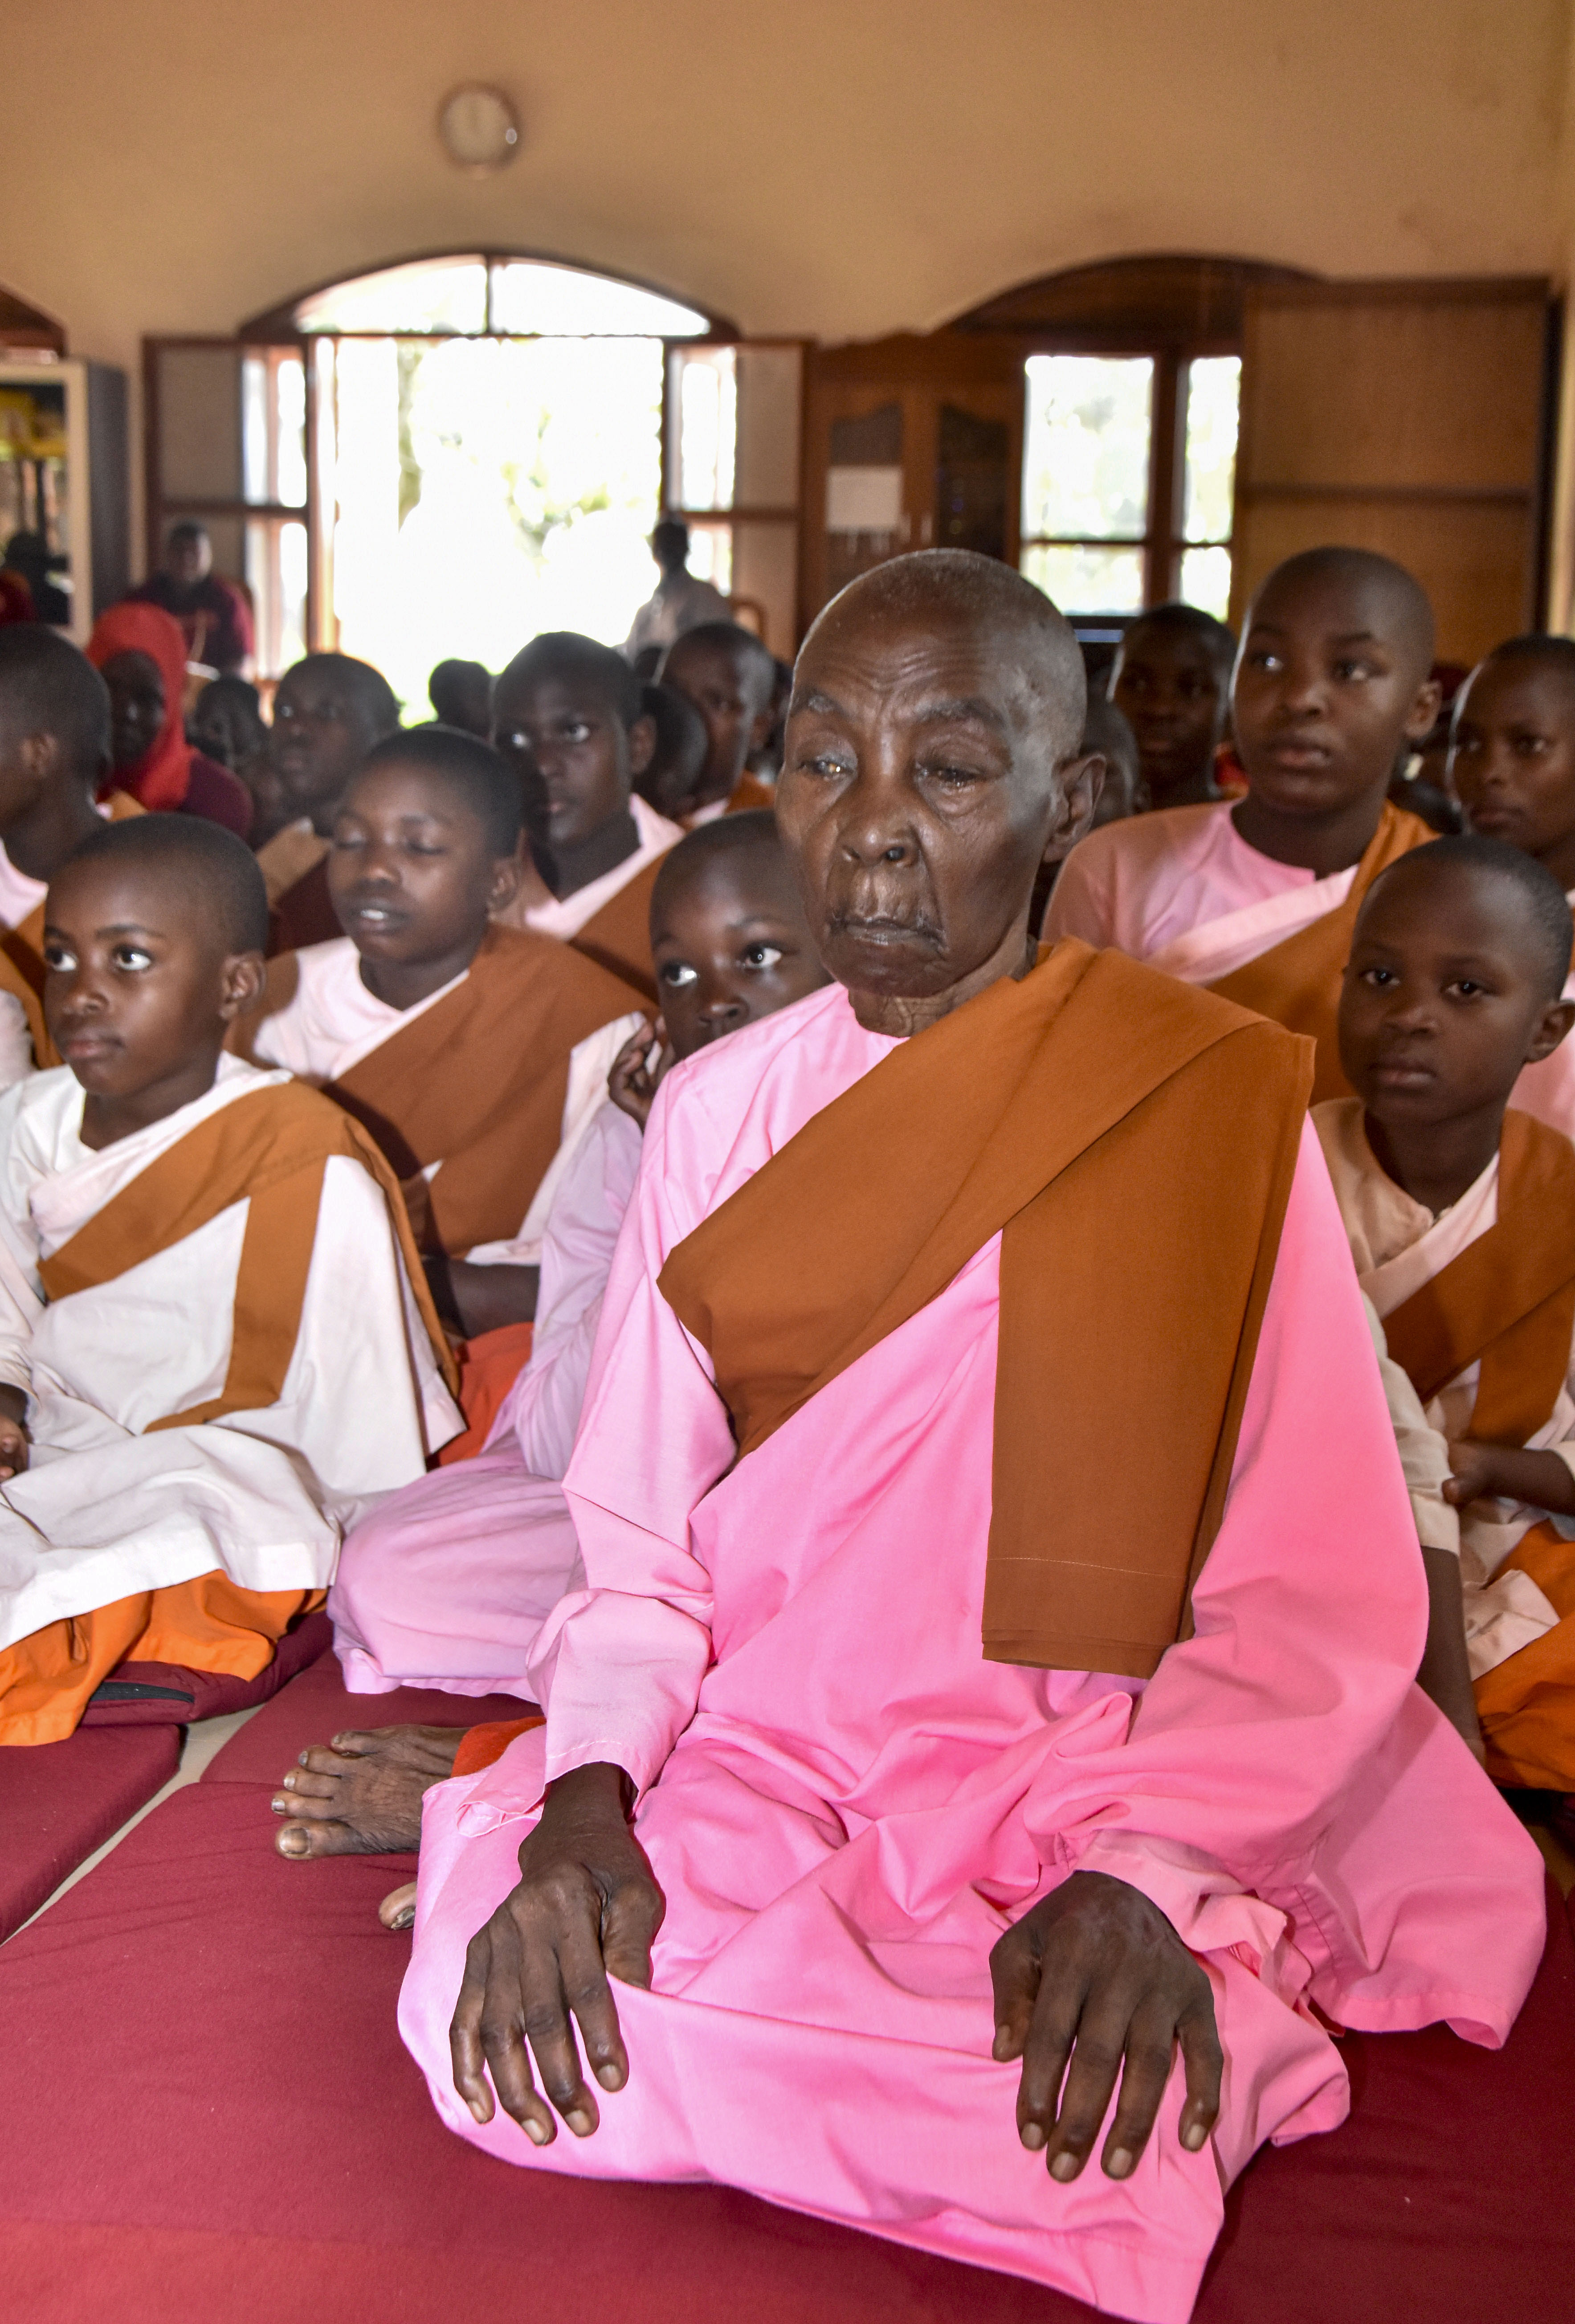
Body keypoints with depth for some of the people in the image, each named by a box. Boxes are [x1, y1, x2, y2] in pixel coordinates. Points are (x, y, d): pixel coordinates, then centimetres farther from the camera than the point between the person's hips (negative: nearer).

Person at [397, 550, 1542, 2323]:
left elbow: (1325, 1598, -9)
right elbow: (637, 1546, 3)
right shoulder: (716, 1112, 5)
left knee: (1099, 2143, -29)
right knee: (499, 2022, -25)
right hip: (761, 1759, 2)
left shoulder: (1213, 1105, -5)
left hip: (1096, 1771, -1)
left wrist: (1142, 1871, -25)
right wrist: (585, 1803, -16)